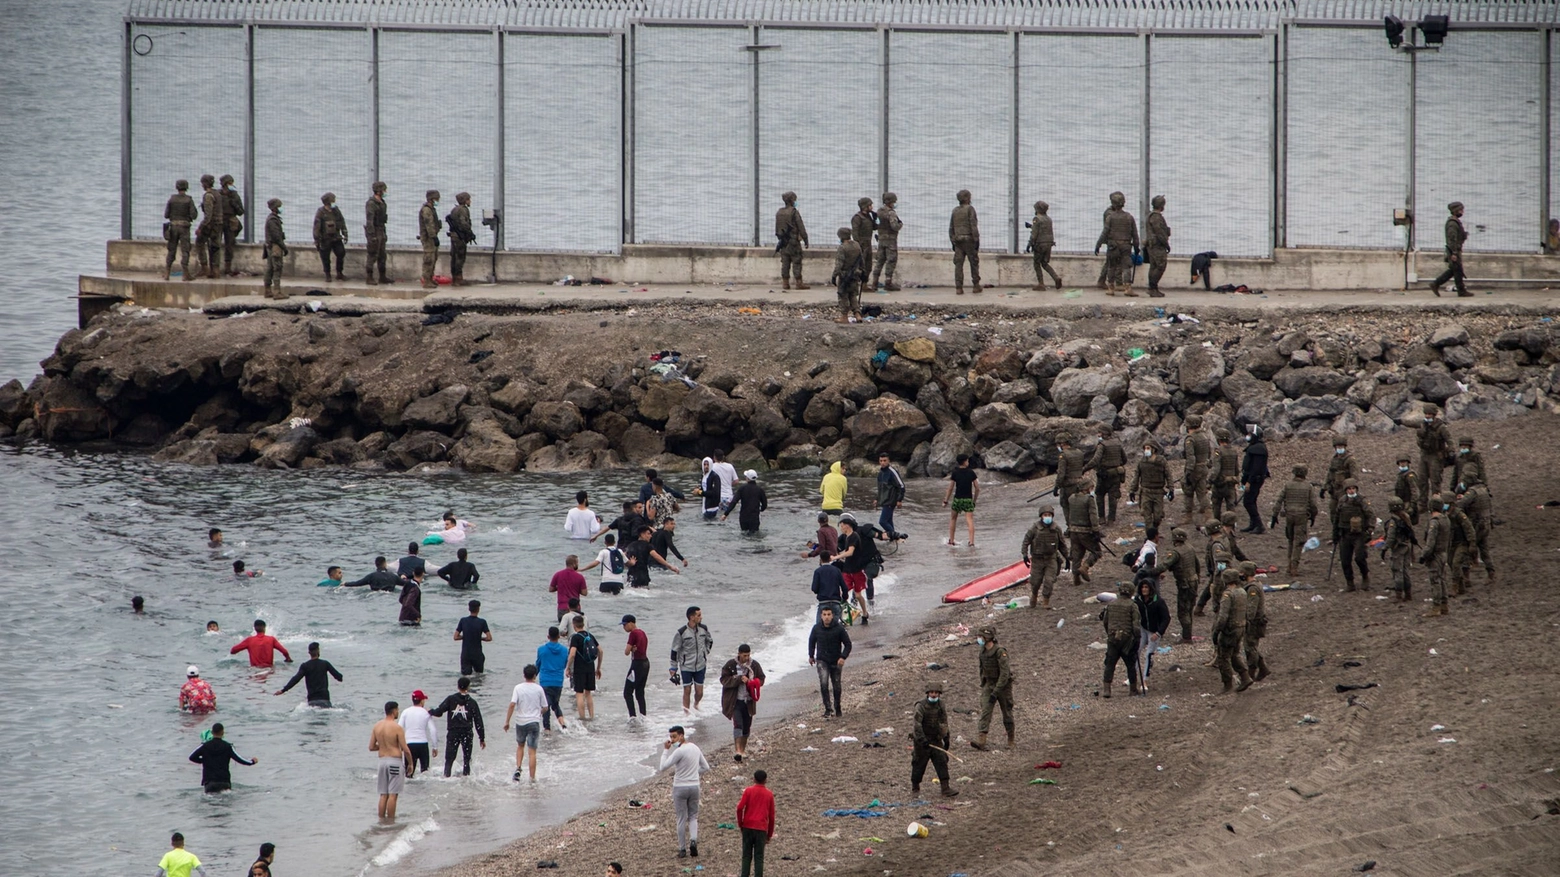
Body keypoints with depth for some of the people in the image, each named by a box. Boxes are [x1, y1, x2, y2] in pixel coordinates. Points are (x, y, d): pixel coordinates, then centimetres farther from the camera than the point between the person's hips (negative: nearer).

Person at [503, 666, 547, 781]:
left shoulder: (518, 688, -4)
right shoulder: (539, 689, -3)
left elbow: (512, 704, -13)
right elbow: (545, 708, 3)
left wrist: (507, 721, -7)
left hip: (520, 721, 1)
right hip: (534, 722, -1)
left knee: (520, 746, 23)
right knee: (532, 751, 1)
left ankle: (518, 768, 5)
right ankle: (532, 777, 1)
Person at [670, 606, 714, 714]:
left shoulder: (703, 629, -3)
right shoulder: (681, 632, -15)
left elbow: (709, 641, 19)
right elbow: (674, 651, -8)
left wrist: (706, 652, 9)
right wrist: (673, 669, -6)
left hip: (700, 666, 3)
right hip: (686, 667, -3)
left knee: (699, 692, 7)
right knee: (687, 691, 3)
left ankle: (696, 705, 38)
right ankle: (686, 713, 15)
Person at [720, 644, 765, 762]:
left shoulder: (754, 665, 2)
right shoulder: (731, 665, -7)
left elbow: (761, 679, 11)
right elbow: (724, 680, -10)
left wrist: (754, 683, -12)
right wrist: (739, 679, -22)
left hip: (748, 701, 4)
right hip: (735, 700, -4)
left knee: (746, 726, 12)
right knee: (737, 724, -18)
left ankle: (743, 749, 30)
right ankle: (737, 751, -25)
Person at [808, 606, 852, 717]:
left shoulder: (839, 628, -12)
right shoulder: (817, 628, -6)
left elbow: (848, 644, -4)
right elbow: (811, 641, 14)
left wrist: (843, 657, -17)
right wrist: (811, 655, 19)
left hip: (836, 662, 0)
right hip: (822, 661, 0)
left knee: (836, 686, 9)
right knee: (823, 683, -19)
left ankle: (837, 709, 28)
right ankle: (827, 708, -16)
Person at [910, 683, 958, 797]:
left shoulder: (941, 706, 4)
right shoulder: (921, 706, -14)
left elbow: (944, 722, 17)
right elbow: (917, 724, -21)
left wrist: (946, 738, 19)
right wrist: (922, 739, -29)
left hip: (936, 739, 4)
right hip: (922, 741, -4)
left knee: (942, 762, -4)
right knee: (919, 764, 4)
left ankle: (946, 788, -6)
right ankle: (915, 788, 21)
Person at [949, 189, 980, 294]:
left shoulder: (955, 211, 11)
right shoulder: (970, 209, -6)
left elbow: (951, 228, 13)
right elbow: (973, 225, -13)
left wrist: (953, 242, 18)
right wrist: (976, 240, -11)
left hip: (958, 240, 4)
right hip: (969, 239, -4)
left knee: (958, 264, 0)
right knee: (974, 263, 7)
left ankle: (958, 288, -7)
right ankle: (976, 285, 10)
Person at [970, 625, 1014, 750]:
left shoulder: (1000, 652, -21)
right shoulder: (983, 652, 2)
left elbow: (1004, 674, -25)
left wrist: (995, 692, -28)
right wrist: (983, 686, 19)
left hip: (1003, 685, -6)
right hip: (988, 684, 6)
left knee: (1007, 714, 7)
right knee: (985, 711, -10)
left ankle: (1010, 741, 22)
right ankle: (981, 741, -22)